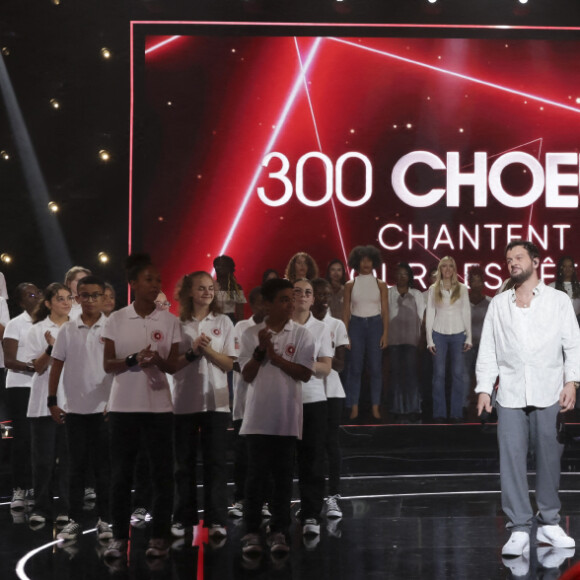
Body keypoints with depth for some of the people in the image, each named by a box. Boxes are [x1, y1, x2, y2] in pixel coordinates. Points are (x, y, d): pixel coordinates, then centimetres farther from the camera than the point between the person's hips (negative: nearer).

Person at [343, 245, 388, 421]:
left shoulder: (380, 285, 6)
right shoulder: (350, 285, 5)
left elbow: (385, 311, 4)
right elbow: (346, 311, 4)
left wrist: (385, 333, -4)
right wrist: (345, 334, -3)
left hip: (375, 325, 0)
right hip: (356, 325, 0)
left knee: (375, 367, -1)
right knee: (355, 367, -2)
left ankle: (375, 407, 5)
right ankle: (354, 408, 1)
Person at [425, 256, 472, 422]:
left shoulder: (462, 289, 7)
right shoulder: (434, 289, 6)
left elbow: (467, 313, 8)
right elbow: (429, 314, 6)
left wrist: (468, 337, 2)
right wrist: (429, 340, 0)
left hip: (458, 334, 0)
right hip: (439, 334, 0)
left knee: (458, 374, -3)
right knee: (439, 374, -1)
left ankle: (457, 412, 4)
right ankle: (439, 413, 4)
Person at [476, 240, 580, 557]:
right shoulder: (498, 304, 13)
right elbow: (488, 350, 11)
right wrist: (484, 388, 3)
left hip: (549, 395, -1)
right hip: (510, 396, 1)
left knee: (549, 459, 3)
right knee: (511, 460, -4)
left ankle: (549, 523, 16)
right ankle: (519, 529, -2)